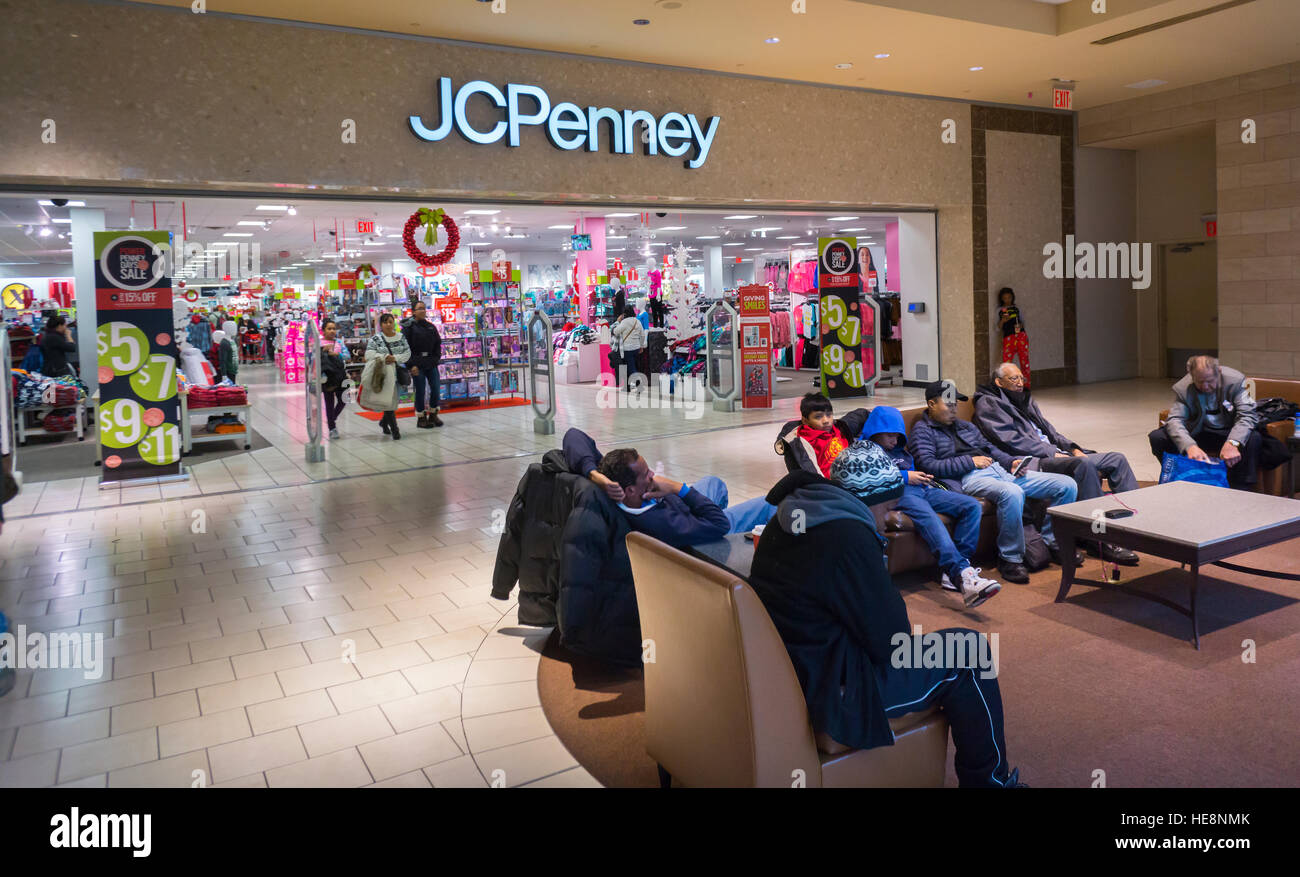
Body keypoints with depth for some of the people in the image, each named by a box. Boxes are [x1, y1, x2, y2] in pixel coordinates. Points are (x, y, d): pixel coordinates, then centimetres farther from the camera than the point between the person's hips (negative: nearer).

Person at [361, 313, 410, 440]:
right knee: (388, 400, -9)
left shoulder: (401, 337, 9)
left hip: (397, 372, 4)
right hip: (382, 373, -3)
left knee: (392, 399, 11)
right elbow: (369, 354, -8)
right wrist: (384, 357, -21)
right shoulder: (376, 338, 1)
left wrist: (395, 358, -13)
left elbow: (407, 353, 4)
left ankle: (384, 422, 36)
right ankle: (394, 429, -7)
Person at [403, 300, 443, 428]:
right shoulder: (408, 327, -4)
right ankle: (421, 418, 11)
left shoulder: (431, 327, 11)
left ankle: (433, 415, 19)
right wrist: (412, 365, -14)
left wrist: (436, 358, 3)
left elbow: (438, 344, 16)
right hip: (417, 365, -5)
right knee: (420, 391, 0)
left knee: (435, 389, 3)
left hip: (431, 364, 5)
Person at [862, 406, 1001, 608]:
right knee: (928, 517, -39)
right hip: (898, 493, -8)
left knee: (972, 506, -12)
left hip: (922, 490, 8)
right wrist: (904, 477, -5)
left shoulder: (900, 452, 36)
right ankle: (963, 575, -56)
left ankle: (952, 570, -23)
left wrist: (924, 478, 15)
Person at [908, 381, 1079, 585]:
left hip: (999, 469, 8)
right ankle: (1010, 558, -25)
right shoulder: (922, 431, 5)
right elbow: (928, 465, -10)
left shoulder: (965, 426, 30)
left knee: (1067, 485, -3)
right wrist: (970, 461, -9)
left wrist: (1011, 462, 8)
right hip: (969, 478, -8)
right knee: (1012, 493, -41)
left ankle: (1051, 541, 13)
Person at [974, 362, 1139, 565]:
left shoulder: (1025, 401, 29)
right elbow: (1012, 441, -12)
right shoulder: (988, 404, -1)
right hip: (1033, 462, -10)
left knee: (1117, 459, 0)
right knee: (1084, 464, -35)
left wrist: (1073, 449, 9)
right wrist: (1051, 453, -14)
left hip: (1055, 454, 10)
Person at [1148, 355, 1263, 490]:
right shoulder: (1182, 388, -14)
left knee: (1254, 439, -35)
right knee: (1157, 437, -21)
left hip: (1230, 433, -1)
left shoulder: (1235, 380, -17)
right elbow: (1175, 420, -23)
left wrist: (1232, 443, -44)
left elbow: (1247, 416, -23)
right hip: (1199, 432, 1)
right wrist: (1190, 446, -45)